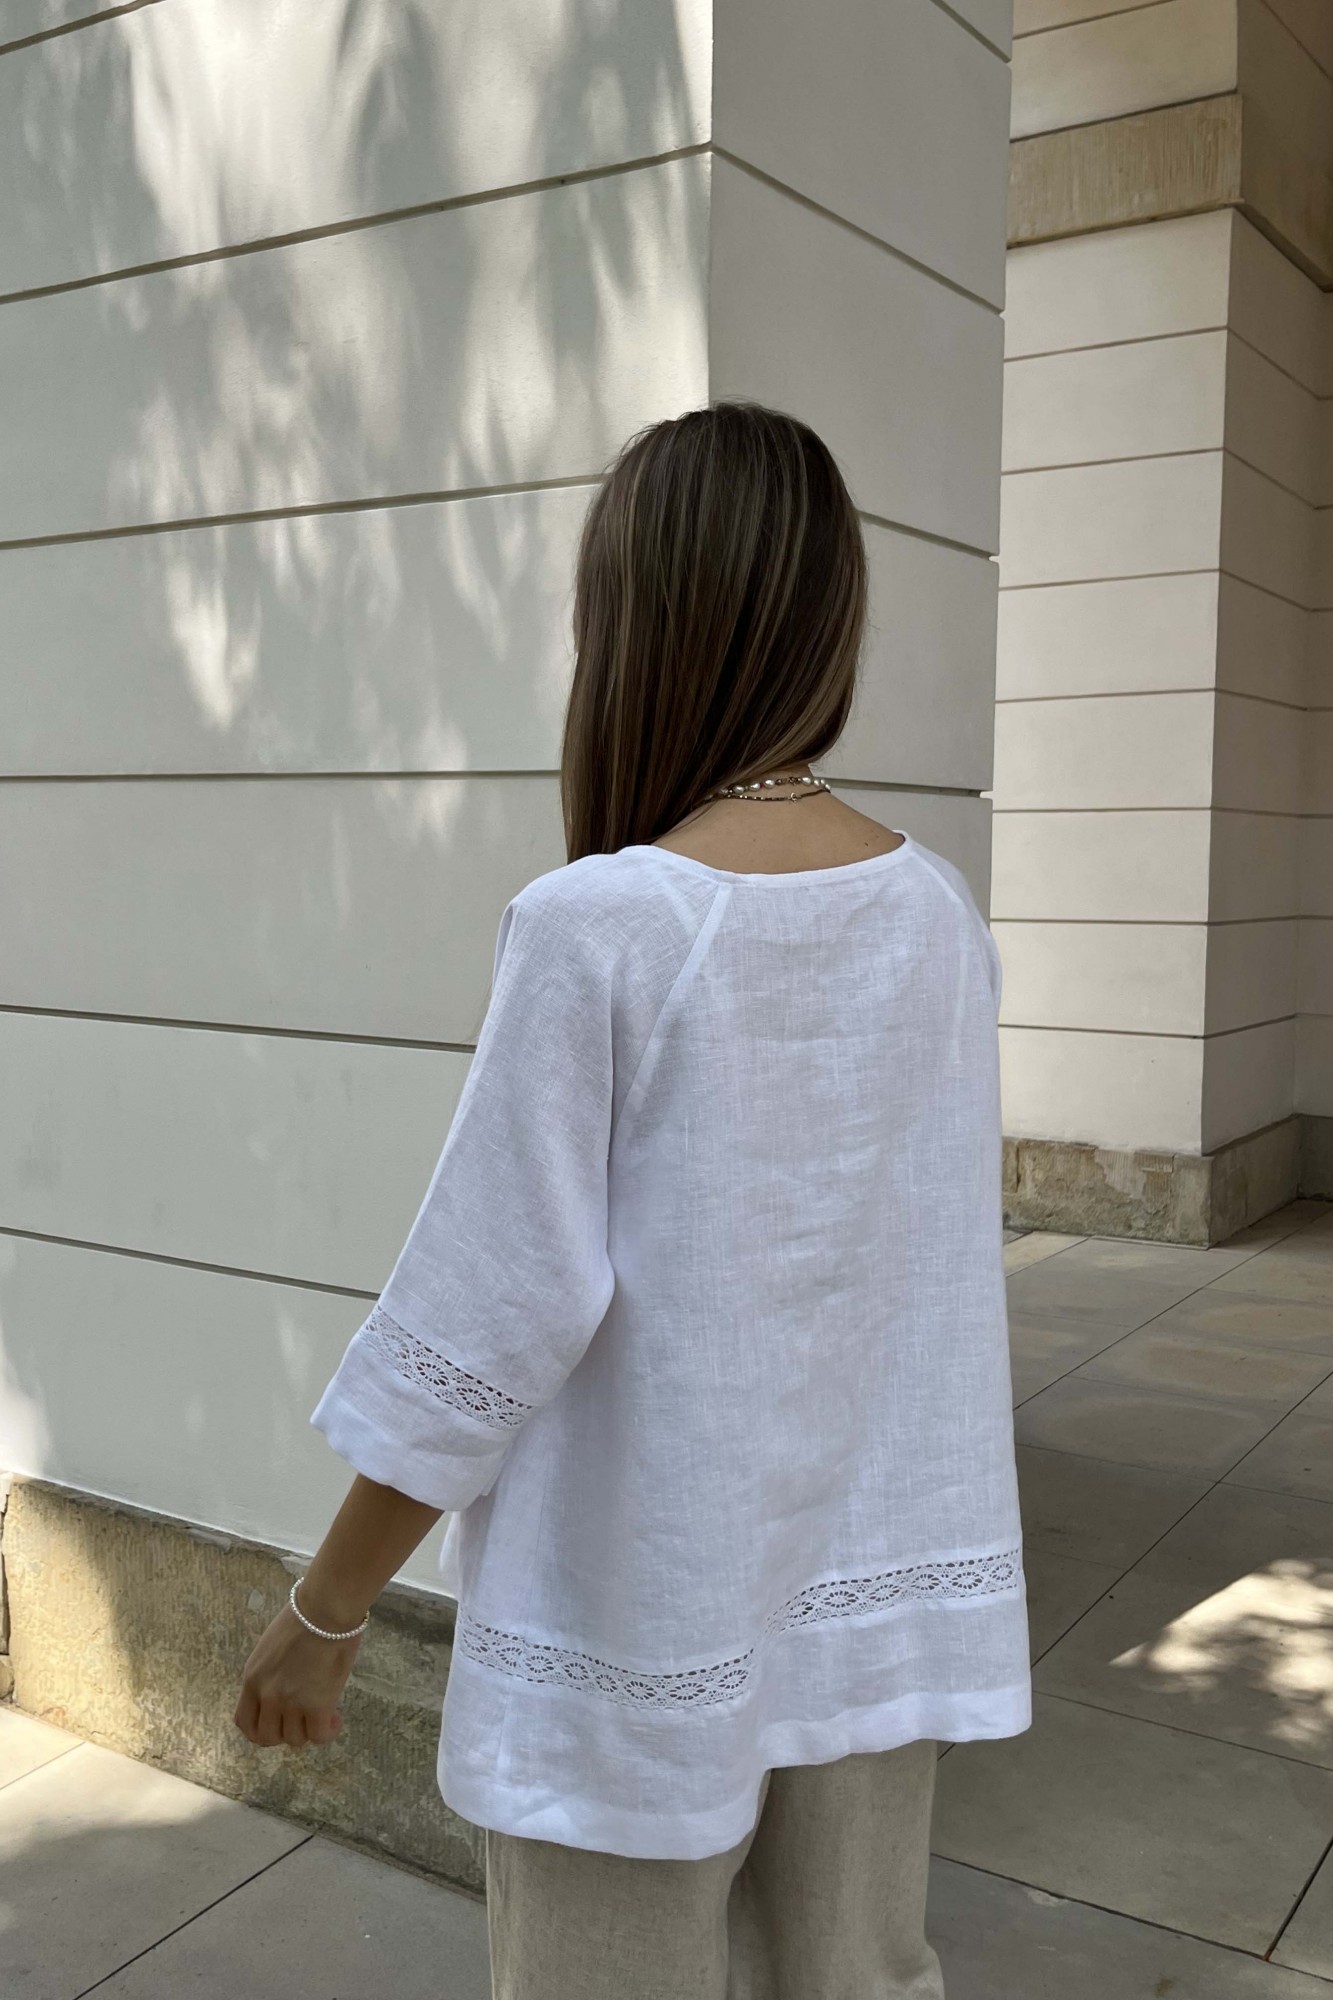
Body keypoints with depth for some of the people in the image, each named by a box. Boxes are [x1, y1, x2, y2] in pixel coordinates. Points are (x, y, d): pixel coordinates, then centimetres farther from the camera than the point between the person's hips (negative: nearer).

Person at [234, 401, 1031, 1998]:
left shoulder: (596, 929, -21)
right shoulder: (934, 913, -5)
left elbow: (492, 1317, -18)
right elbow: (947, 1264, 3)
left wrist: (323, 1611, -5)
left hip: (646, 1621, -5)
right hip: (877, 1596, 5)